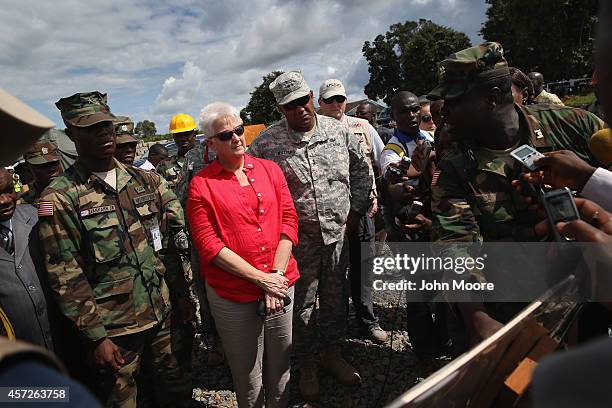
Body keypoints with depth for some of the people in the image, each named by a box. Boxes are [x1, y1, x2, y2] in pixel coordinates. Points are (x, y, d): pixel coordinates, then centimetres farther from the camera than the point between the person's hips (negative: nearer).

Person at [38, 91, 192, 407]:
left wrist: (151, 253, 3)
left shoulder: (144, 180, 1)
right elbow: (66, 277, -13)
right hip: (111, 328, -4)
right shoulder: (60, 198, -13)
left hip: (160, 314, 4)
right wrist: (96, 336, -12)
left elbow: (177, 221, 14)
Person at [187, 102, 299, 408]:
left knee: (280, 368, 18)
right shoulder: (201, 185, -5)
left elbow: (289, 221, 1)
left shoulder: (270, 169, 5)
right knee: (248, 379, 14)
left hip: (280, 284, 3)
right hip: (233, 295, -2)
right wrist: (262, 278, -14)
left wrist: (277, 275, -9)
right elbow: (210, 246, -10)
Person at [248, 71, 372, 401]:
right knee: (302, 303, 10)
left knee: (336, 297, 17)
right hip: (297, 238, -3)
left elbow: (361, 169, 13)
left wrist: (357, 208, 9)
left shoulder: (338, 130, 1)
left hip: (338, 233, 3)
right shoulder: (266, 143, -9)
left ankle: (332, 353, 40)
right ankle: (307, 365, 33)